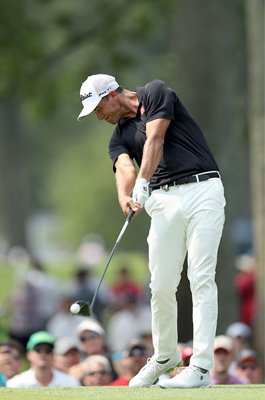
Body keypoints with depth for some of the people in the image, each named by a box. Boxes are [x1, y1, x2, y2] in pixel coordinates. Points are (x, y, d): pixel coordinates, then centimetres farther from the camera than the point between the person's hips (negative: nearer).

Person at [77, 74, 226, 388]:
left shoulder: (155, 93, 2)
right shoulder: (119, 137, 15)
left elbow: (155, 141, -12)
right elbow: (125, 168, -6)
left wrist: (143, 184, -25)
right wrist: (125, 197, -28)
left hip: (202, 189, -5)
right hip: (164, 199, 5)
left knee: (201, 277, -10)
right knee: (161, 284, 3)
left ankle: (201, 366, -14)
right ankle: (164, 356, 23)